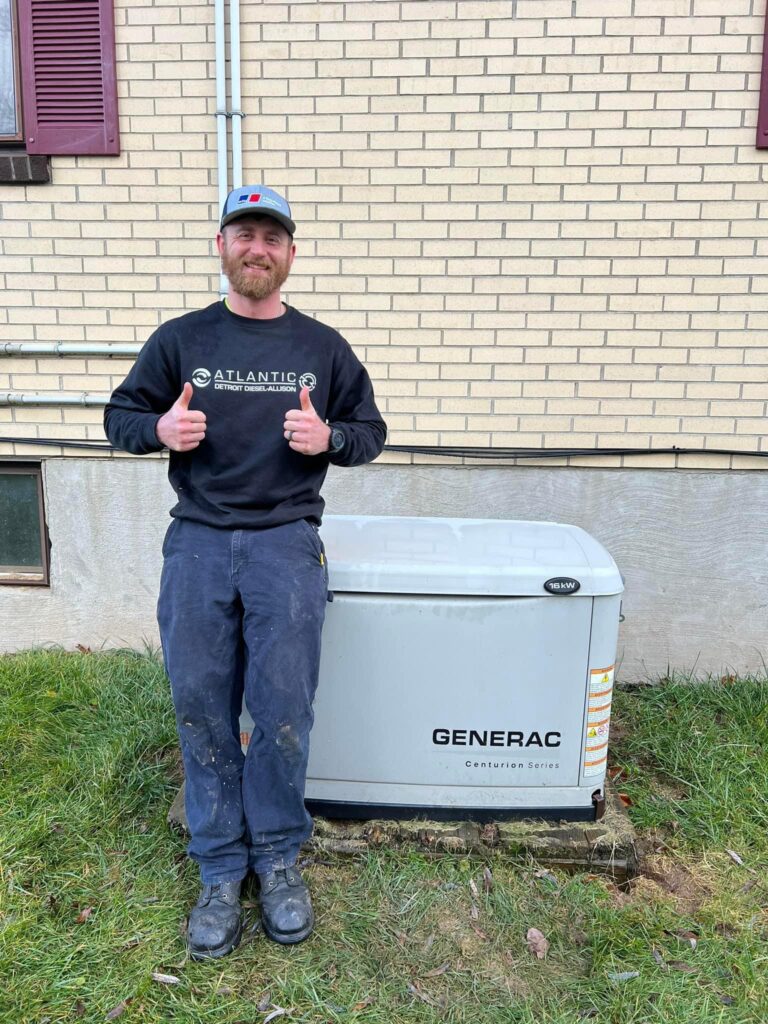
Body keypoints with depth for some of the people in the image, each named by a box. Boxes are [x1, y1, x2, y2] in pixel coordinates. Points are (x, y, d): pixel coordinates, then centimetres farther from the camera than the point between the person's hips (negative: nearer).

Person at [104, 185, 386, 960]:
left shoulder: (322, 346, 8)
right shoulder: (180, 339, 8)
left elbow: (370, 432, 13)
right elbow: (119, 416, 14)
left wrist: (328, 437, -9)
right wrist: (159, 429, -9)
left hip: (286, 540, 0)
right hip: (198, 543, 1)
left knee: (283, 709, -1)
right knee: (203, 712, 4)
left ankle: (277, 858, 21)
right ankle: (220, 871, 21)